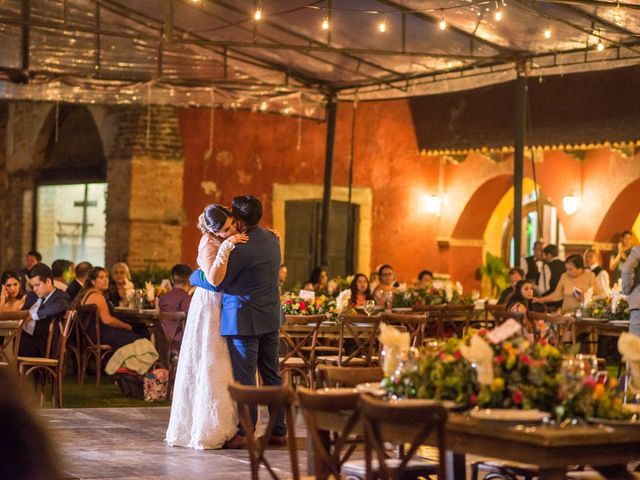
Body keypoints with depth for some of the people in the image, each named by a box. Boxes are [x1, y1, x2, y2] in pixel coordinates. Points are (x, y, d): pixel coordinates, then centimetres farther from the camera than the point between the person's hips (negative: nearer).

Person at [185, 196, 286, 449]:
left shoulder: (241, 248, -20)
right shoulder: (272, 239, 6)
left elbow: (215, 282, -14)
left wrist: (194, 276, 4)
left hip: (244, 320, -8)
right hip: (271, 317, 8)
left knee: (244, 378, -1)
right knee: (272, 375, 12)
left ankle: (244, 433, 4)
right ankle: (278, 430, 16)